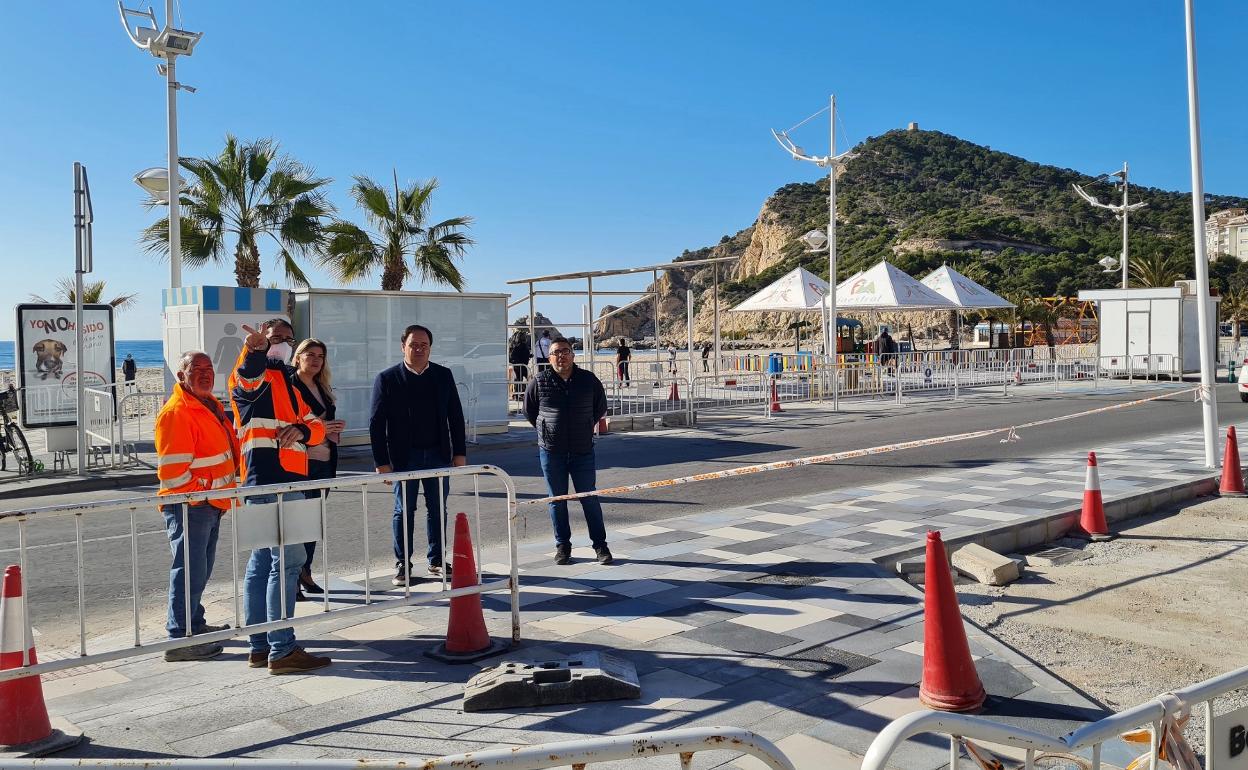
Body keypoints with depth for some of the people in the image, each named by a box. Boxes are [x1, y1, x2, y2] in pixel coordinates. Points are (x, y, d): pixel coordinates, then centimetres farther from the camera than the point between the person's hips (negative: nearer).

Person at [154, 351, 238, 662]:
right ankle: (179, 639, -1)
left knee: (201, 570, 19)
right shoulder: (176, 411, -16)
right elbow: (172, 468, -20)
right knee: (190, 571, -7)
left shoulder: (210, 405, 14)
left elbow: (229, 448, 26)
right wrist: (200, 492, -15)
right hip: (188, 506, -10)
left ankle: (194, 624, 32)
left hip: (210, 504, 10)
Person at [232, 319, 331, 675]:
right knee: (288, 559, -13)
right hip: (268, 478, -9)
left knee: (262, 562, 12)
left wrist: (301, 430, -7)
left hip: (286, 480, 9)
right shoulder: (258, 376, 0)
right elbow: (246, 374, -26)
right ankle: (282, 651, -12)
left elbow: (316, 425, 17)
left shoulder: (289, 385, 26)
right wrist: (254, 349, -48)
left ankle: (260, 646, 19)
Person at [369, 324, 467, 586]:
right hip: (404, 457, -3)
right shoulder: (387, 378, -3)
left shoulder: (443, 375, 6)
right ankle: (403, 565, 14)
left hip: (438, 455, 3)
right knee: (404, 511, 5)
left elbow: (455, 416, 8)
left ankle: (437, 561, 20)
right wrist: (382, 461, -9)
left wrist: (460, 452, 3)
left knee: (437, 510, 9)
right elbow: (376, 423, -4)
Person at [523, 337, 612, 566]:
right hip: (551, 451, 0)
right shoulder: (539, 382, -3)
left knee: (590, 499, 4)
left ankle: (600, 545, 13)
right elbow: (529, 410, 12)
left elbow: (600, 408, 16)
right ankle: (562, 546, 19)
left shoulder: (589, 380, 0)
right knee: (557, 501, 8)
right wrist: (546, 430, 11)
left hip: (583, 451, 0)